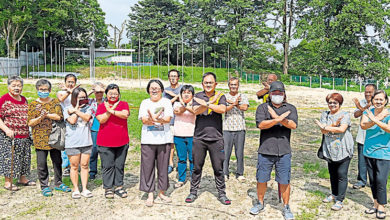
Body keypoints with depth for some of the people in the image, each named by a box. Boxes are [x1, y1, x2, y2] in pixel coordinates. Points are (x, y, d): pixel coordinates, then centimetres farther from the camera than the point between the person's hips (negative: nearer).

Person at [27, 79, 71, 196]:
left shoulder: (55, 102, 5)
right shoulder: (33, 104, 3)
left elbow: (59, 116, -9)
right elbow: (30, 122, -1)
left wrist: (47, 114, -19)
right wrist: (40, 117, -17)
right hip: (40, 138, -1)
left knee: (57, 161, 11)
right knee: (42, 163, 2)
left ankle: (58, 183, 26)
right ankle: (44, 186, 15)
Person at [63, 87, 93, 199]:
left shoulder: (88, 108, 8)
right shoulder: (67, 109, 1)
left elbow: (87, 118, -10)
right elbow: (72, 121, -14)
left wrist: (76, 110, -11)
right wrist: (77, 108, -6)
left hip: (86, 142, 2)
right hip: (72, 143, -2)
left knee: (84, 165, 7)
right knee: (74, 166, 5)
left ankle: (84, 188, 15)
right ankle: (75, 189, 17)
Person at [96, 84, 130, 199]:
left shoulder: (123, 104, 6)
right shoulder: (101, 105, 5)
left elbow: (125, 115, -14)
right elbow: (101, 120, -9)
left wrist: (111, 111, -19)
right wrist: (109, 111, -17)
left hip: (122, 142, 1)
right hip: (105, 142, -1)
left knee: (120, 165, 9)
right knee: (107, 166, 3)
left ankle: (119, 186, 20)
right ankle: (108, 188, 13)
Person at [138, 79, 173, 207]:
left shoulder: (166, 102, 8)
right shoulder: (145, 103, 11)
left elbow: (168, 119, -7)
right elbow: (144, 120, -3)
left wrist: (153, 119, -23)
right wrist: (155, 119, -23)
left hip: (164, 140, 0)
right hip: (148, 140, 1)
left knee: (163, 167, 5)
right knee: (148, 167, 0)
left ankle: (161, 192, 19)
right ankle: (150, 195, 10)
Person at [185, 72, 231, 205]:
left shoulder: (220, 96, 5)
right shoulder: (198, 96, 7)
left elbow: (222, 109, -15)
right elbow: (196, 111, -9)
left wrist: (205, 103, -17)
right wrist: (211, 101, -17)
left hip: (216, 138, -1)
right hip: (199, 137, 1)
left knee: (218, 168, 5)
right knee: (197, 167, 9)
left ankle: (222, 194, 17)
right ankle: (193, 192, 23)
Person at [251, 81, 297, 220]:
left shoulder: (290, 108, 9)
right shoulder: (262, 107, 5)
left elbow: (293, 125, -8)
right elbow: (261, 124, -11)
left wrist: (276, 117, -16)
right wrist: (279, 119, -18)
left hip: (284, 151, 0)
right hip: (265, 150, 0)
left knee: (284, 181, 4)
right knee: (261, 180, 9)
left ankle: (286, 208, 21)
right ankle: (260, 203, 29)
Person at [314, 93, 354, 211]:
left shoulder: (345, 115, -4)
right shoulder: (325, 115, 9)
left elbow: (342, 129, -19)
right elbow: (323, 131, -3)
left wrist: (326, 127, -11)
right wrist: (334, 125, -19)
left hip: (343, 150, -5)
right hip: (330, 149, 5)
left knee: (342, 175, -4)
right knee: (332, 174, 15)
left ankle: (339, 200, 1)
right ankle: (334, 194, 32)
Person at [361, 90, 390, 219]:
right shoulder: (368, 112, 3)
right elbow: (363, 126, -14)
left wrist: (374, 119, -28)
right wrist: (379, 118, -25)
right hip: (369, 151, 4)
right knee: (372, 180, 13)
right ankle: (376, 204, 27)